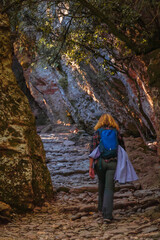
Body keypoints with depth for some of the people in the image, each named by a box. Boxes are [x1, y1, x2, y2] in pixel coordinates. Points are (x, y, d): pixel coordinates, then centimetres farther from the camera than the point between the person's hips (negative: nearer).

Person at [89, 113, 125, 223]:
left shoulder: (97, 133, 1)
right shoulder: (117, 133, 4)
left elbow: (92, 151, -6)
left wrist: (91, 167, -4)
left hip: (100, 162, 1)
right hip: (113, 163, -1)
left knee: (102, 183, 25)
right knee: (109, 188, 1)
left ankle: (101, 207, 39)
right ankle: (107, 214, -10)